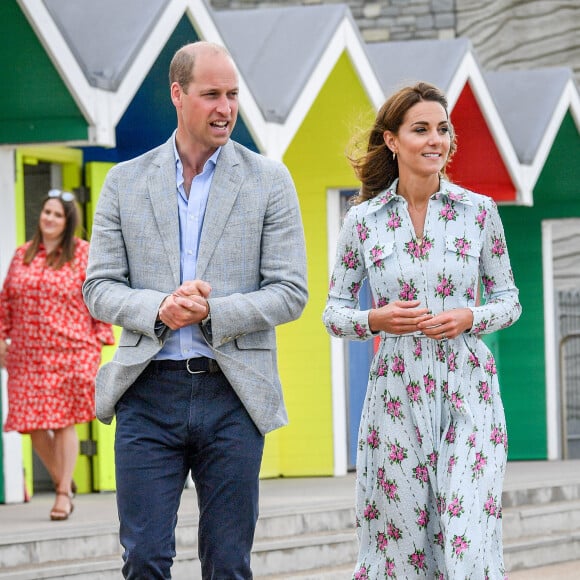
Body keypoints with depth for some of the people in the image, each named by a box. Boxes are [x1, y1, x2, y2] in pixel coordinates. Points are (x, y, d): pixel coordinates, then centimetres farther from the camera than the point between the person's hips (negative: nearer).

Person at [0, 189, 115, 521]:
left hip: (71, 352, -4)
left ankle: (64, 492, 5)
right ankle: (62, 481, 20)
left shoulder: (84, 254, 2)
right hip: (27, 355, 4)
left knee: (64, 421, -3)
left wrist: (100, 339, -6)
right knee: (31, 422, 0)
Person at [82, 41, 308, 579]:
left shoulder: (269, 181, 5)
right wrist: (158, 308, -14)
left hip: (232, 394, 0)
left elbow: (289, 292, 1)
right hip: (148, 393, 1)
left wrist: (213, 312, -15)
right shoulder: (125, 182, 8)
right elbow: (99, 288, 6)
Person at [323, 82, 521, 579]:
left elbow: (509, 300, 10)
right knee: (402, 538, 3)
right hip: (396, 395, 1)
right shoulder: (363, 220, 3)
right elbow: (334, 312, 8)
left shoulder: (479, 212, 2)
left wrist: (469, 319, -10)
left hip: (467, 391, -1)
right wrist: (375, 320, -12)